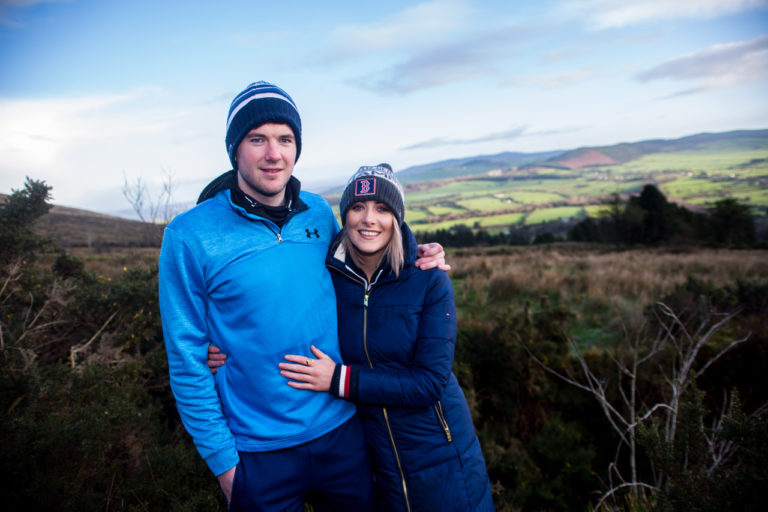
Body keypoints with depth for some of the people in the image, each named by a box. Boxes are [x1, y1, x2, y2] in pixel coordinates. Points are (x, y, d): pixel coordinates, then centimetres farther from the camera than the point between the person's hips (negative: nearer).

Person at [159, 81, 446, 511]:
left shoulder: (320, 213, -2)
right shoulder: (190, 236, -13)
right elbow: (187, 359, -9)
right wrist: (221, 459, -7)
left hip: (343, 430, 4)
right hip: (259, 451, -3)